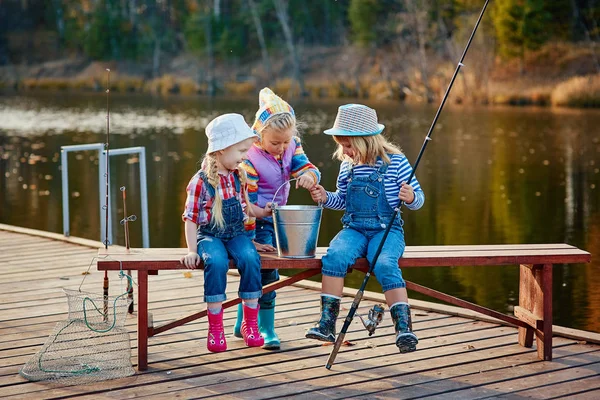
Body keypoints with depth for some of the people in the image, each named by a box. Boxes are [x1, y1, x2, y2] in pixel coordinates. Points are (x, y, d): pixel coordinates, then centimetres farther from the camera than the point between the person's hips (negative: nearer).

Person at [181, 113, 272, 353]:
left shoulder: (239, 176, 7)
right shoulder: (201, 181, -10)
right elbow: (190, 217, -7)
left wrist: (262, 212, 6)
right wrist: (192, 250, -13)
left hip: (236, 233, 4)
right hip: (209, 235, -4)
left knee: (250, 259, -28)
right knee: (216, 262, -36)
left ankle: (250, 323, -14)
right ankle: (215, 328, -22)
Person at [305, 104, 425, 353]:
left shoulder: (395, 162, -4)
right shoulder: (347, 166, 10)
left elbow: (418, 198, -1)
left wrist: (411, 197, -24)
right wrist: (326, 198, 4)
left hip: (387, 230, -4)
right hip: (354, 229, 4)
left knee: (385, 265, -34)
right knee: (334, 256, -27)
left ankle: (403, 328, -33)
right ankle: (327, 323, -26)